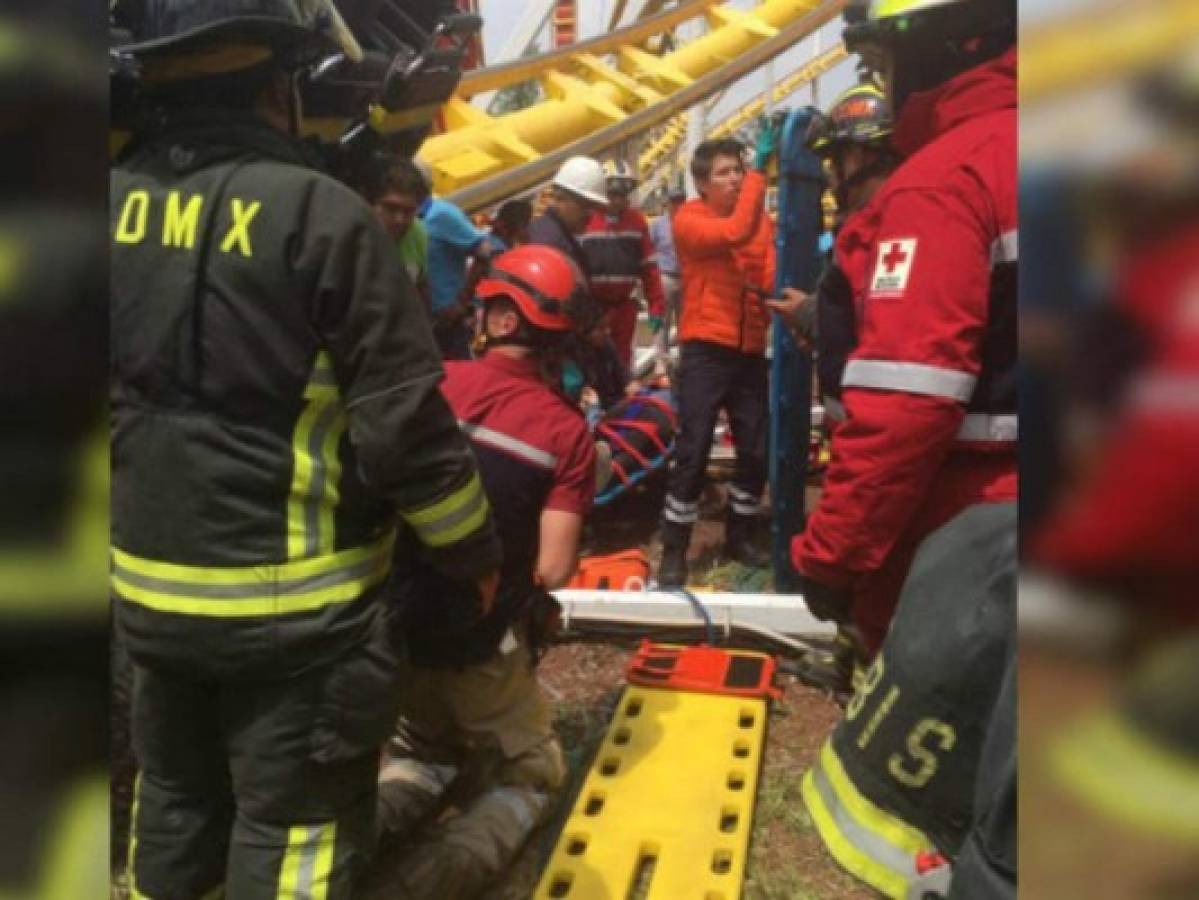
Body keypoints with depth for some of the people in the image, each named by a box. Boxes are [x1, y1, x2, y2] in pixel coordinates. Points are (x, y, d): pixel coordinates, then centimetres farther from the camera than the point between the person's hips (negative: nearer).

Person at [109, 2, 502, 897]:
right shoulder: (321, 213, -18)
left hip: (149, 584, 6)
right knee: (290, 826, 10)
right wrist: (477, 550, -3)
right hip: (293, 598, -6)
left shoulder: (118, 206, 0)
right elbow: (404, 420, -18)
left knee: (174, 801, 24)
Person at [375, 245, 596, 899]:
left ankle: (367, 814, 0)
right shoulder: (566, 431, -11)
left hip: (392, 625, 3)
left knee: (425, 749, 31)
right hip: (482, 644, -3)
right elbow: (552, 571, -15)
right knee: (529, 774, 21)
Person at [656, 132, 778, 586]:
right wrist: (761, 166, -24)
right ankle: (674, 550, 6)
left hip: (751, 351, 5)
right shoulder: (688, 220, -6)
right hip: (706, 351, -5)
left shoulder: (761, 218, 10)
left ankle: (738, 536, 28)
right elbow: (735, 232, -25)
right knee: (693, 450, -5)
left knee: (757, 451, 10)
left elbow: (770, 275, -1)